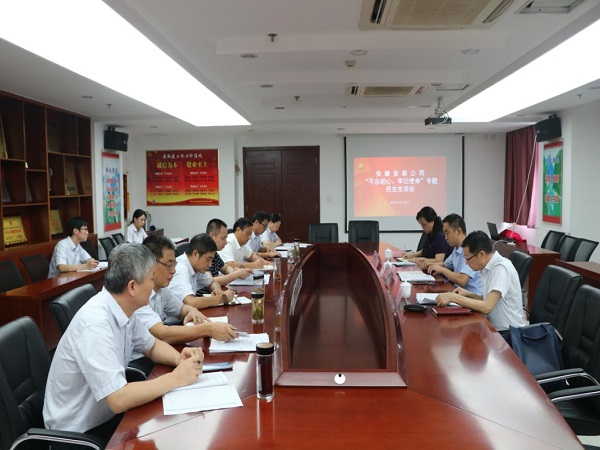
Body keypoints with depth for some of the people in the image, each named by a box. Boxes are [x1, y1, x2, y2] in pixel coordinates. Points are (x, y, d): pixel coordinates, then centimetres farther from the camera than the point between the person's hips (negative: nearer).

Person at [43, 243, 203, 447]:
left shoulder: (123, 308, -4)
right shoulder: (95, 324, -31)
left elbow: (152, 346, 11)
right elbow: (118, 400, -34)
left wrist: (178, 359, -9)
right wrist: (175, 378, -24)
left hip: (107, 413, 7)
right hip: (79, 433, -7)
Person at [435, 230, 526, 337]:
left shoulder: (501, 267, -19)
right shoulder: (487, 267, 5)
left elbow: (487, 307, -26)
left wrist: (453, 297, -22)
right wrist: (468, 294, 0)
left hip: (508, 333, -7)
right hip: (494, 328, 7)